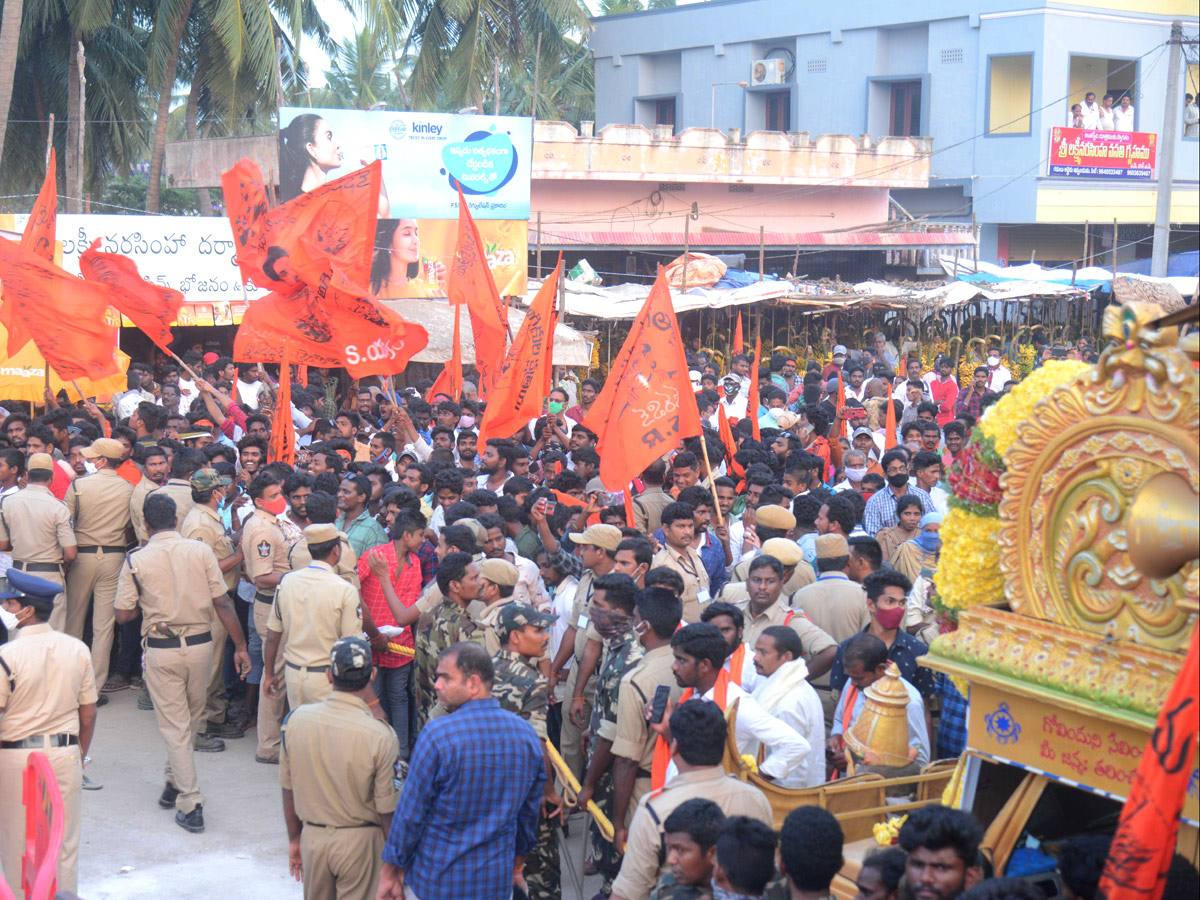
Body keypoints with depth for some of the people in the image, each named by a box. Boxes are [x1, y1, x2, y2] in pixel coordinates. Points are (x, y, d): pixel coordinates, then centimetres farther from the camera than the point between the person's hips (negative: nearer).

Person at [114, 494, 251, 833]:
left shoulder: (135, 561, -6)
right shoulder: (200, 551, -3)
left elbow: (123, 614, -4)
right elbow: (222, 604, -5)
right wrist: (240, 646, 1)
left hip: (161, 651, -2)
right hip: (200, 645, 2)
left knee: (174, 727, 4)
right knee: (191, 718, 22)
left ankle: (191, 806, 0)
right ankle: (175, 783, 35)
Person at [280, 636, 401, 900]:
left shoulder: (295, 719, -9)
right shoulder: (380, 736, -21)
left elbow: (288, 789, 2)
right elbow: (388, 811, -14)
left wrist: (294, 839, 16)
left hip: (312, 838, 4)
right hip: (359, 841, -4)